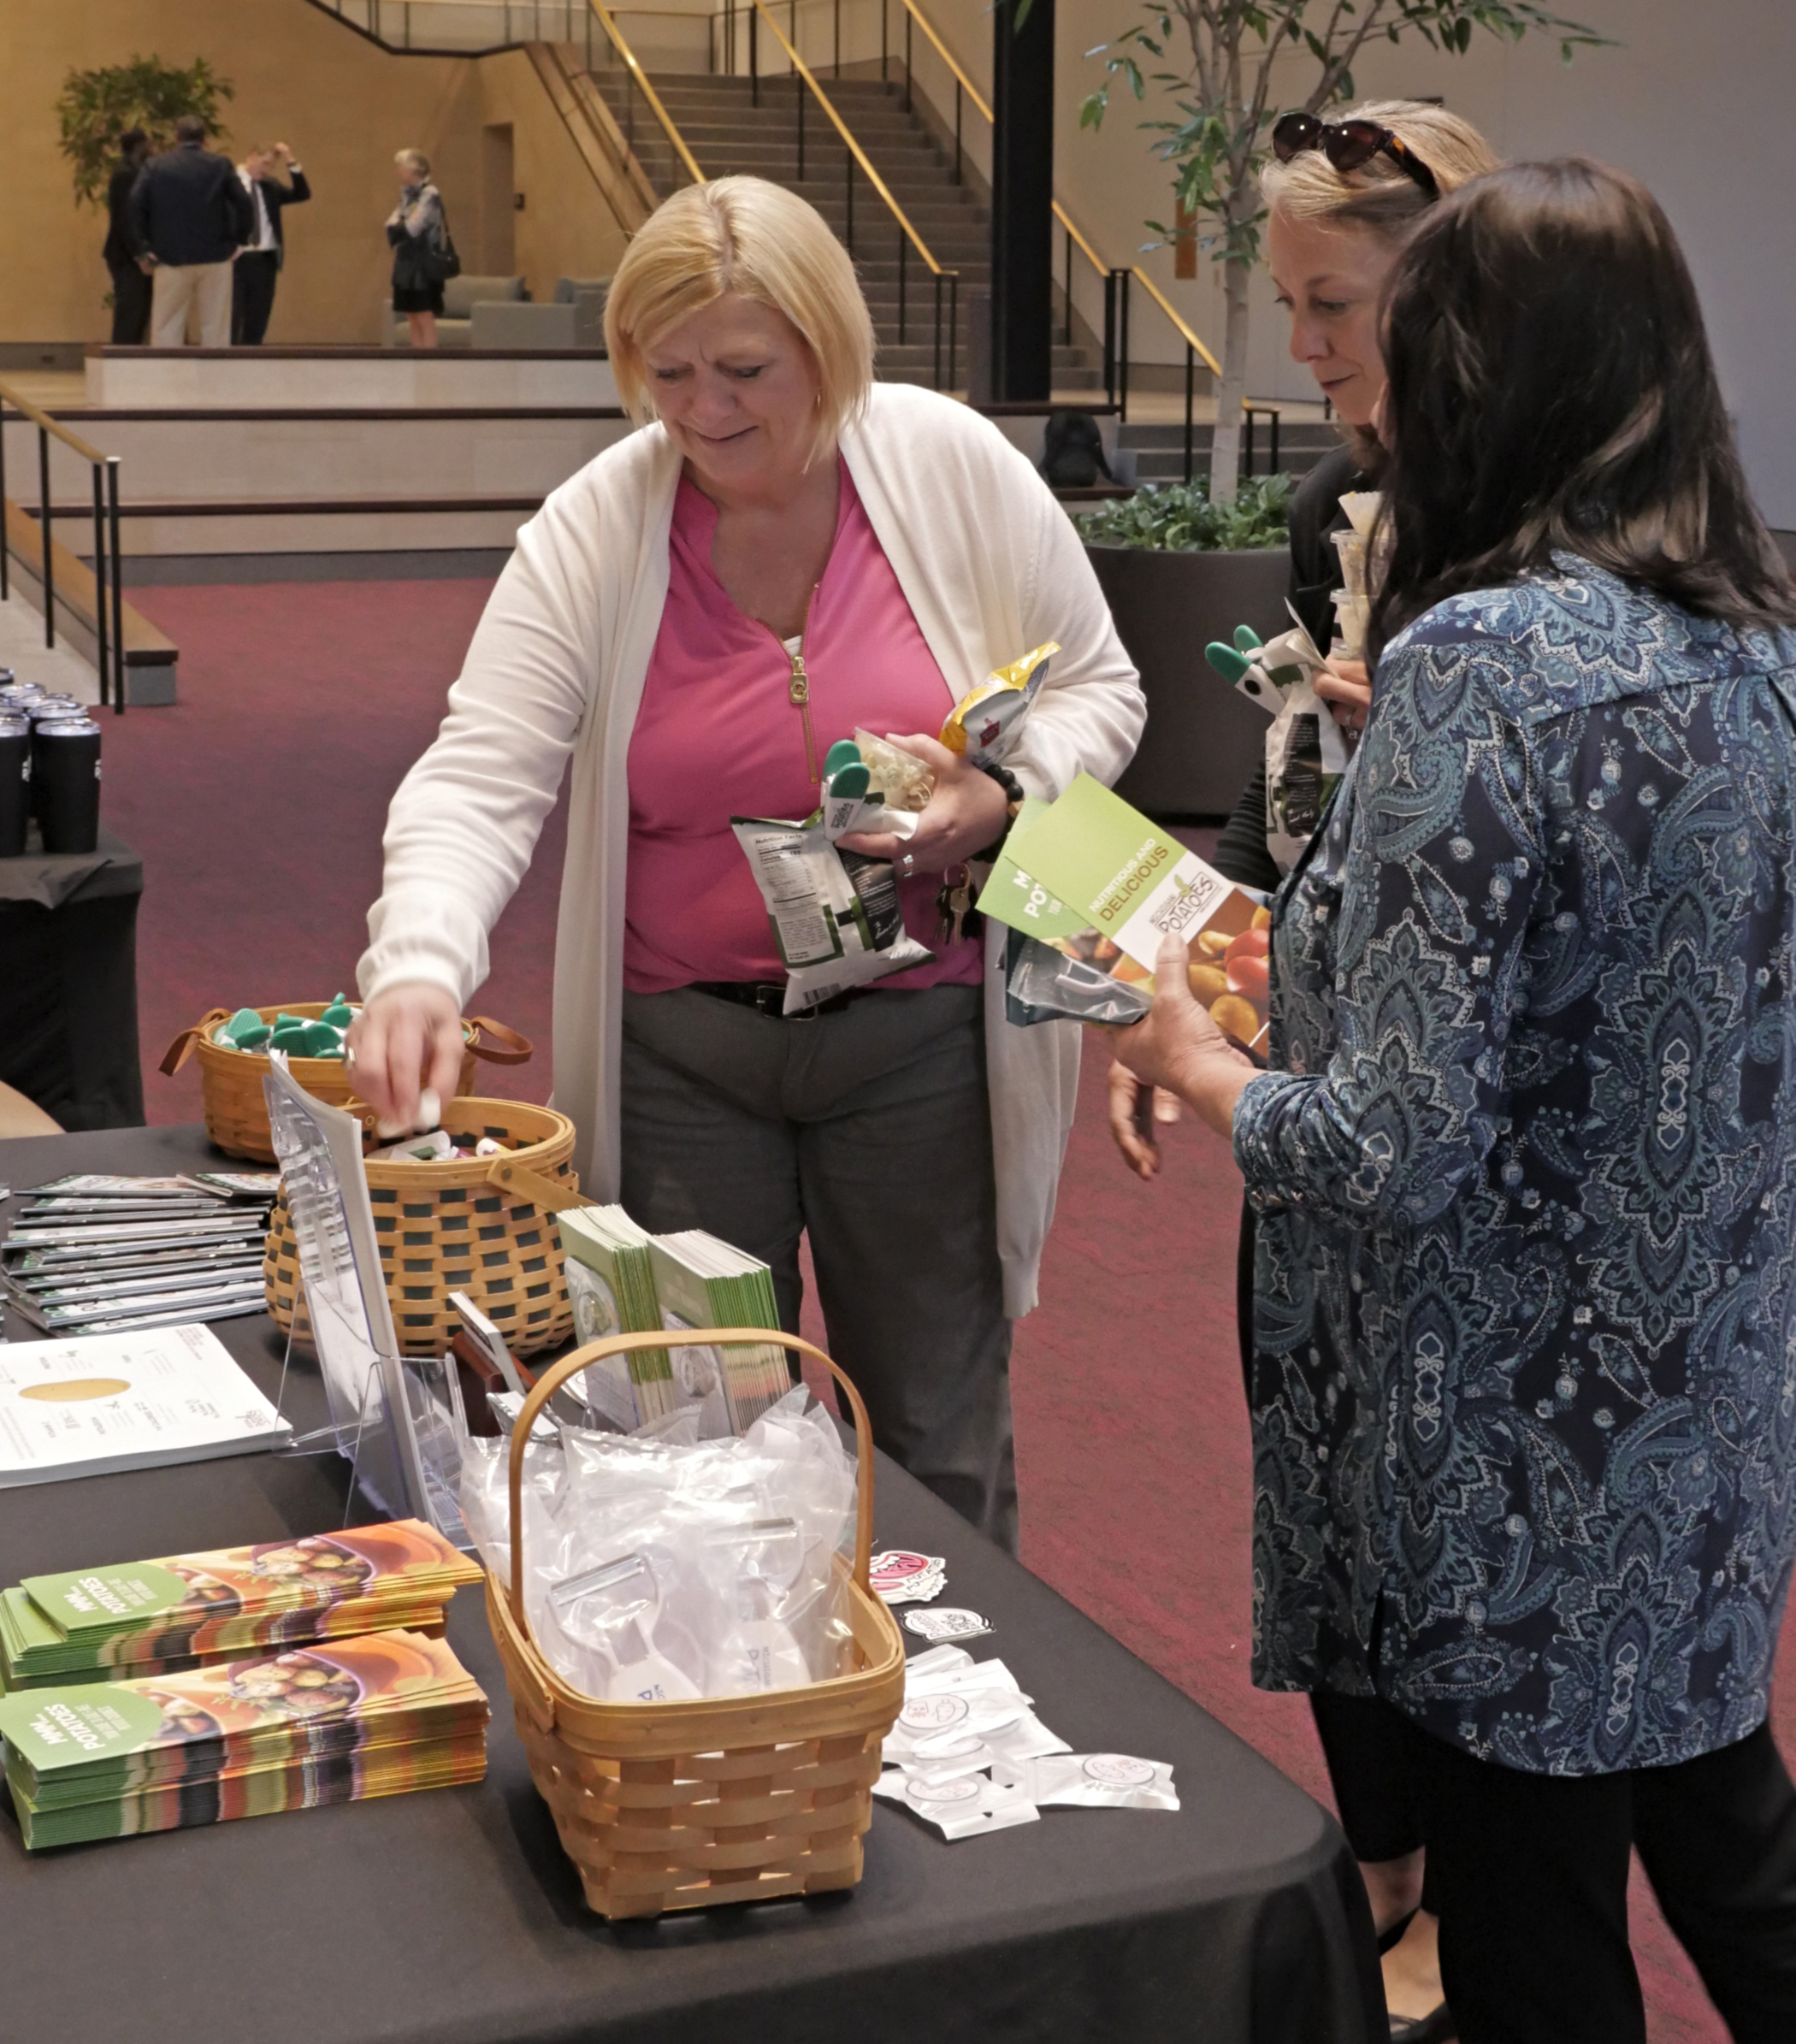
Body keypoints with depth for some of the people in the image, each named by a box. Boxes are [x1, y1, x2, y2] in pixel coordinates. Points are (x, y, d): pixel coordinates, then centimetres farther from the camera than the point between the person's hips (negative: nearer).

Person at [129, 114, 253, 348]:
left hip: (171, 257, 0)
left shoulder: (156, 165, 3)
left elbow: (136, 203, -7)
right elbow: (243, 203, -7)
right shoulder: (221, 165, 2)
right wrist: (238, 241, 3)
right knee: (215, 328, 4)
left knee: (166, 329, 2)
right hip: (215, 257, 0)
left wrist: (146, 245, 0)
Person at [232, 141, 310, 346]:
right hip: (237, 258, -5)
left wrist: (291, 164, -1)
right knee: (231, 317, -3)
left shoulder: (270, 185, 15)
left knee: (258, 318, 5)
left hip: (266, 259, 5)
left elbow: (302, 195, 8)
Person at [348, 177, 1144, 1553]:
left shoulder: (958, 470, -7)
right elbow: (482, 779, -13)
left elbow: (1097, 690, 3)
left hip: (921, 1038, 0)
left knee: (938, 1441, 12)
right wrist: (419, 970, -31)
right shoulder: (592, 530, -7)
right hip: (679, 1050, 1)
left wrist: (1003, 797, -18)